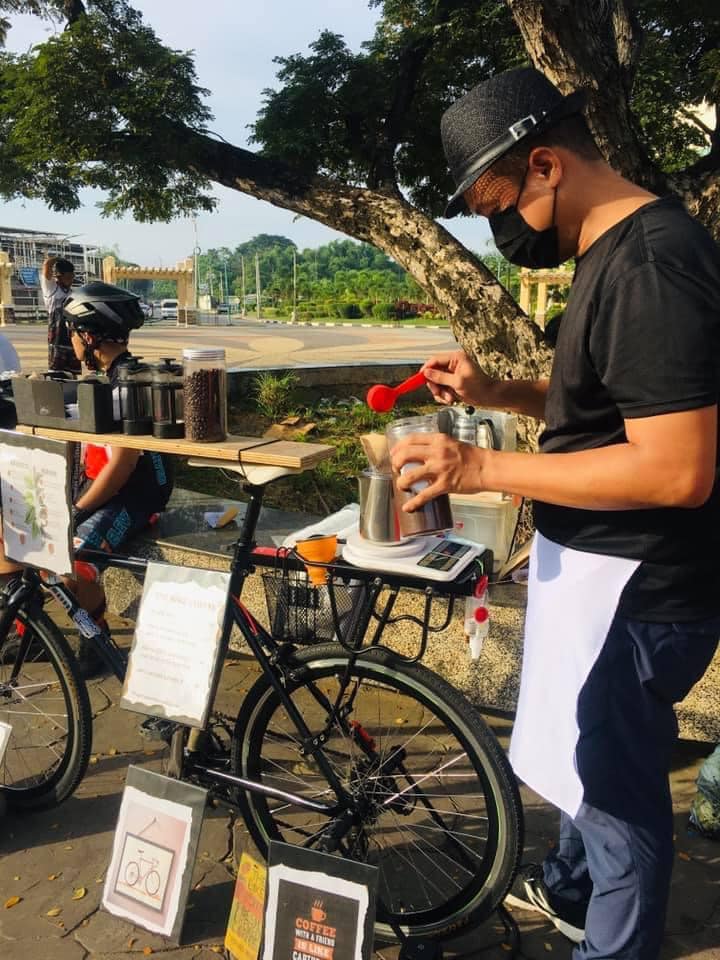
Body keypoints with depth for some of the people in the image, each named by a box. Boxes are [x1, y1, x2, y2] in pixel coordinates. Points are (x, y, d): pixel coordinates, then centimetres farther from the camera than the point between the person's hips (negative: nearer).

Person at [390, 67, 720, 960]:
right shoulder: (615, 250, 9)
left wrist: (485, 468, -25)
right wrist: (493, 392, 3)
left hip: (636, 584, -10)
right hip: (601, 565, 11)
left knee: (617, 784, 10)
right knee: (589, 758, 28)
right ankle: (571, 886, 52)